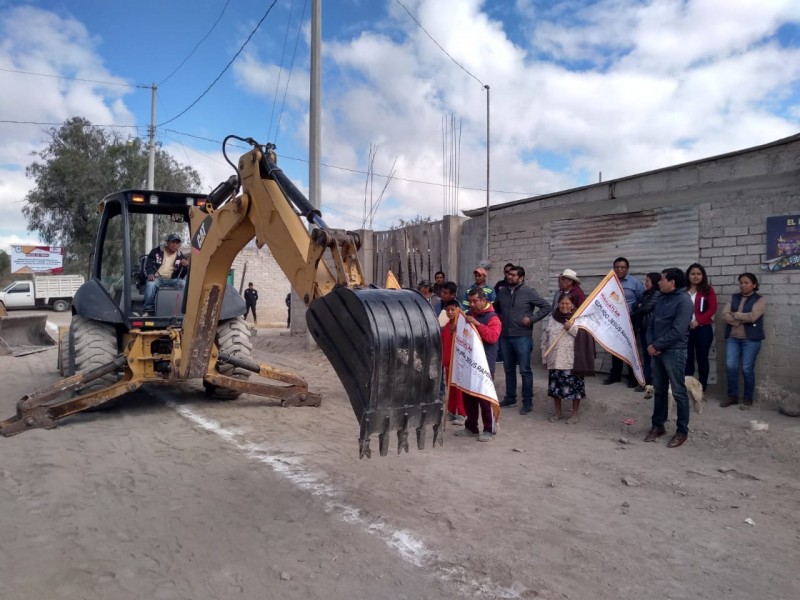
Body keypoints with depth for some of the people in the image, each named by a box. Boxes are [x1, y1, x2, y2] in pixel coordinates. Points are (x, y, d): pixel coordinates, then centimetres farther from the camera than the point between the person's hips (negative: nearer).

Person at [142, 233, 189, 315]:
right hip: (157, 278, -1)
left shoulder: (180, 256, 15)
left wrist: (186, 266, -12)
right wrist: (150, 274, -17)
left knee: (185, 285, -29)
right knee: (150, 284, -36)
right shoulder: (156, 251, 11)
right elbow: (148, 264, 6)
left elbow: (183, 274, 12)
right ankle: (148, 310, -28)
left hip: (172, 279, 1)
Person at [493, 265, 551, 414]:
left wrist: (532, 319, -13)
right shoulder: (502, 291, 7)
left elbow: (546, 307, -7)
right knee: (509, 369, 15)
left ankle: (527, 402, 8)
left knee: (525, 371, 0)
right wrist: (498, 319, 10)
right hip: (505, 337, 5)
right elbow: (495, 308, 25)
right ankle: (510, 397, 28)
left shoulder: (529, 291, -8)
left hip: (522, 337, -5)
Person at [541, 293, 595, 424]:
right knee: (555, 387, 10)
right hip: (555, 360, 3)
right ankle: (557, 412, 26)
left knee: (574, 387, 2)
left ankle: (574, 413, 19)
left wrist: (572, 328, -16)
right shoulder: (552, 319, 8)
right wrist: (544, 358, 8)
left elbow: (586, 337, -9)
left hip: (573, 361, -3)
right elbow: (545, 339, 10)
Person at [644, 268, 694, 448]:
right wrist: (650, 344, -2)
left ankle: (682, 431, 9)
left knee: (678, 392, 0)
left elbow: (677, 332, -19)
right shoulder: (663, 299, 14)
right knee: (659, 390, 14)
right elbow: (652, 324, 15)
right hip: (657, 351, 8)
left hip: (674, 352, -8)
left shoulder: (684, 301, -12)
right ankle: (657, 425, 24)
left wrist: (656, 345, -13)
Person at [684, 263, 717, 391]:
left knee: (702, 358, 7)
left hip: (703, 328, -1)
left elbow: (712, 309, -4)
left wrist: (698, 321, -14)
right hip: (686, 328, 1)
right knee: (687, 358, 5)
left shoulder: (708, 290, 3)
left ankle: (702, 389, 14)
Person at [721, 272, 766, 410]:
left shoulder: (759, 300, -1)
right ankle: (733, 396, 11)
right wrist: (742, 320, -13)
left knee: (747, 369, -1)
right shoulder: (734, 298, 11)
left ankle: (748, 399, 13)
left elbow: (752, 316, -17)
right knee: (731, 366, -1)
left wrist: (735, 314, -6)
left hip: (750, 339, -4)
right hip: (732, 338, 4)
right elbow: (724, 315, -1)